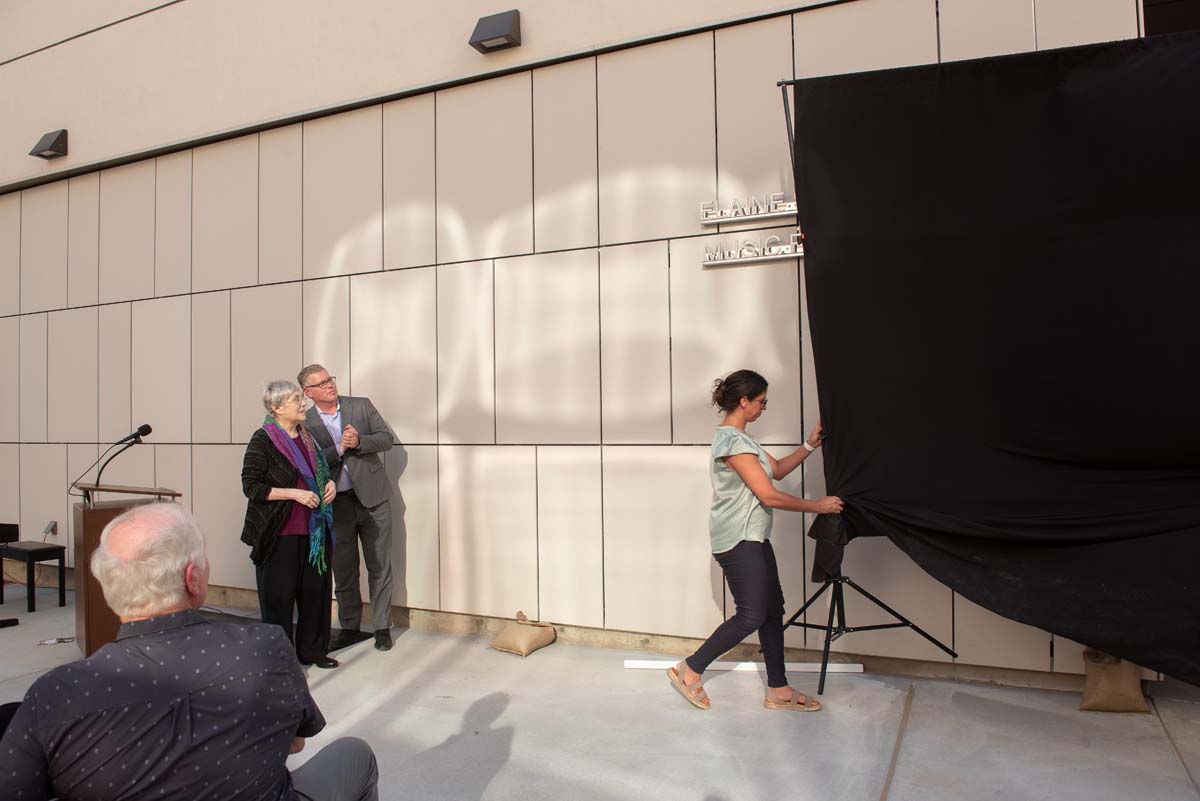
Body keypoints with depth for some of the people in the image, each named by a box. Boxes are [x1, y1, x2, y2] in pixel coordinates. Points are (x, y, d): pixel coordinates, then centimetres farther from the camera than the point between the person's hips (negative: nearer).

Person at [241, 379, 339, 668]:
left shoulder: (306, 436, 11)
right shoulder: (263, 440, -10)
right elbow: (251, 486, -14)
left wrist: (329, 483, 3)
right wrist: (295, 493, -20)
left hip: (313, 531, 7)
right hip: (279, 533, -7)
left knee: (316, 590, 12)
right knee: (279, 596, 3)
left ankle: (312, 650, 26)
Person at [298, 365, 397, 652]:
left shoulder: (362, 406, 2)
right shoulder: (305, 423, 1)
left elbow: (387, 438, 0)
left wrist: (359, 441, -16)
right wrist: (339, 449, -17)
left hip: (372, 498, 0)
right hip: (335, 505, 1)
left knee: (380, 567, 4)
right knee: (343, 571, 11)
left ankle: (382, 627, 15)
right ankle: (350, 628, 26)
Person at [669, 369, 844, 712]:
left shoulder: (738, 437, 15)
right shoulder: (733, 440, -18)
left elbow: (777, 469, 21)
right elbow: (769, 495, -20)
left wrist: (810, 445, 11)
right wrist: (817, 506, -10)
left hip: (752, 539, 10)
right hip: (738, 541, -10)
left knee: (773, 609, 10)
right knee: (751, 616, -8)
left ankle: (778, 690, 17)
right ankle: (690, 671, 4)